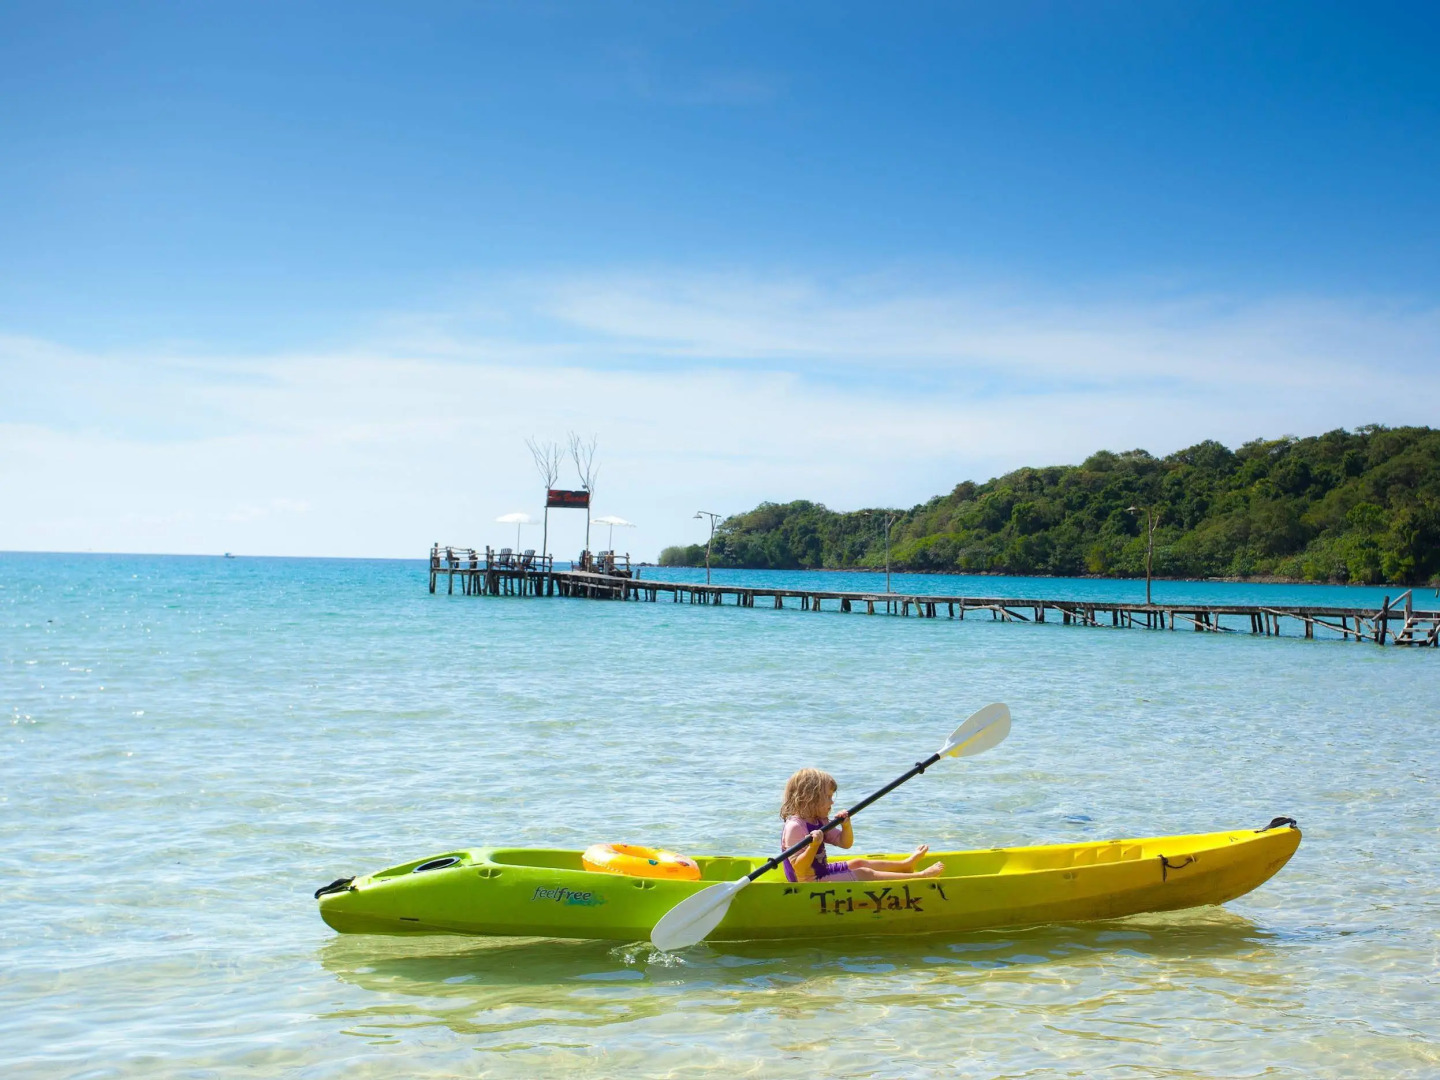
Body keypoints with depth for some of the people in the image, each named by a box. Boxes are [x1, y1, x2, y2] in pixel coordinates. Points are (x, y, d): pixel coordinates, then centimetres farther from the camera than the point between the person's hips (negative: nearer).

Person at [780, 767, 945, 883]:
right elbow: (799, 867, -29)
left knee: (858, 864, 19)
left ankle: (906, 864, 37)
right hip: (810, 882, -10)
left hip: (822, 872, 10)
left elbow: (845, 843, 13)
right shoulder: (794, 827, -23)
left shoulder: (818, 822, 9)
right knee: (864, 874, -8)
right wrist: (814, 845, -43)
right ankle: (918, 876, -5)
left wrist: (846, 825, -7)